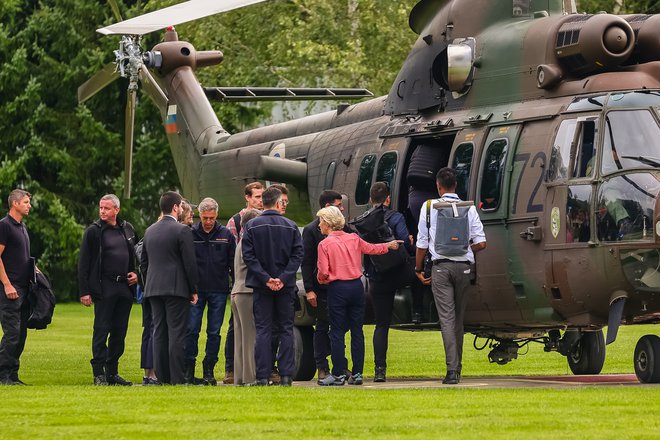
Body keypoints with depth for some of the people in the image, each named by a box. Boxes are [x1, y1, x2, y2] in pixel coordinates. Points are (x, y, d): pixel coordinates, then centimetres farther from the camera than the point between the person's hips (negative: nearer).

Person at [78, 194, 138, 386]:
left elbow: (137, 254, 24)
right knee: (101, 331, -6)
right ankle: (99, 374, -4)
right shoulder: (93, 231, -2)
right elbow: (83, 264, -4)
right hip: (103, 288, -5)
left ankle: (112, 372, 14)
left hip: (125, 286, 5)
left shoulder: (127, 229, 11)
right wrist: (84, 291, -9)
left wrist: (136, 273, 7)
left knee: (119, 332, 7)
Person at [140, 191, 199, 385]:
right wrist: (193, 290, -2)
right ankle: (177, 376, -7)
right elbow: (190, 262, -9)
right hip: (176, 289, -6)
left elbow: (143, 262, 16)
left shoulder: (150, 231, 11)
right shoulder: (182, 231, -9)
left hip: (153, 288, 6)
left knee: (159, 332, 8)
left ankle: (162, 375, 7)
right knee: (176, 332, -5)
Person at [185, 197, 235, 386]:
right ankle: (189, 368, 4)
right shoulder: (190, 234, 0)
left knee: (214, 332, 4)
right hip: (196, 290, -1)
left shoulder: (226, 235, 5)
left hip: (218, 291, 1)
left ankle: (209, 369, 11)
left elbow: (233, 264, 9)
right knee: (191, 330, -4)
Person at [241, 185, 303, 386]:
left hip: (261, 287, 0)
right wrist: (283, 278, -10)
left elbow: (248, 256, -8)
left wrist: (265, 279, -10)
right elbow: (297, 255, -6)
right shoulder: (290, 226, 1)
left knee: (263, 330, 2)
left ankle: (263, 376, -3)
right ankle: (286, 375, 2)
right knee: (286, 330, 7)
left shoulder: (251, 226, -1)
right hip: (286, 287, 0)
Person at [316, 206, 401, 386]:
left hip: (337, 289, -5)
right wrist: (389, 245, 42)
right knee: (357, 331, 8)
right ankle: (357, 373, 9)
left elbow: (323, 272, -12)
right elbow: (372, 248, 23)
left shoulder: (325, 244, -8)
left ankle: (338, 374, -3)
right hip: (356, 286, 5)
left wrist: (321, 280, 11)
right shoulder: (353, 239, 6)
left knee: (337, 332, -1)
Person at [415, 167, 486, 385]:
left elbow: (422, 243, 2)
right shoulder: (468, 208, 5)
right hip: (463, 266, 2)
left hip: (441, 267, -2)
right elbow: (481, 243, 2)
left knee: (447, 318, -6)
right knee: (459, 318, 13)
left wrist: (418, 269, 14)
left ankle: (452, 369, -17)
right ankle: (457, 368, 19)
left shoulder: (430, 207, 1)